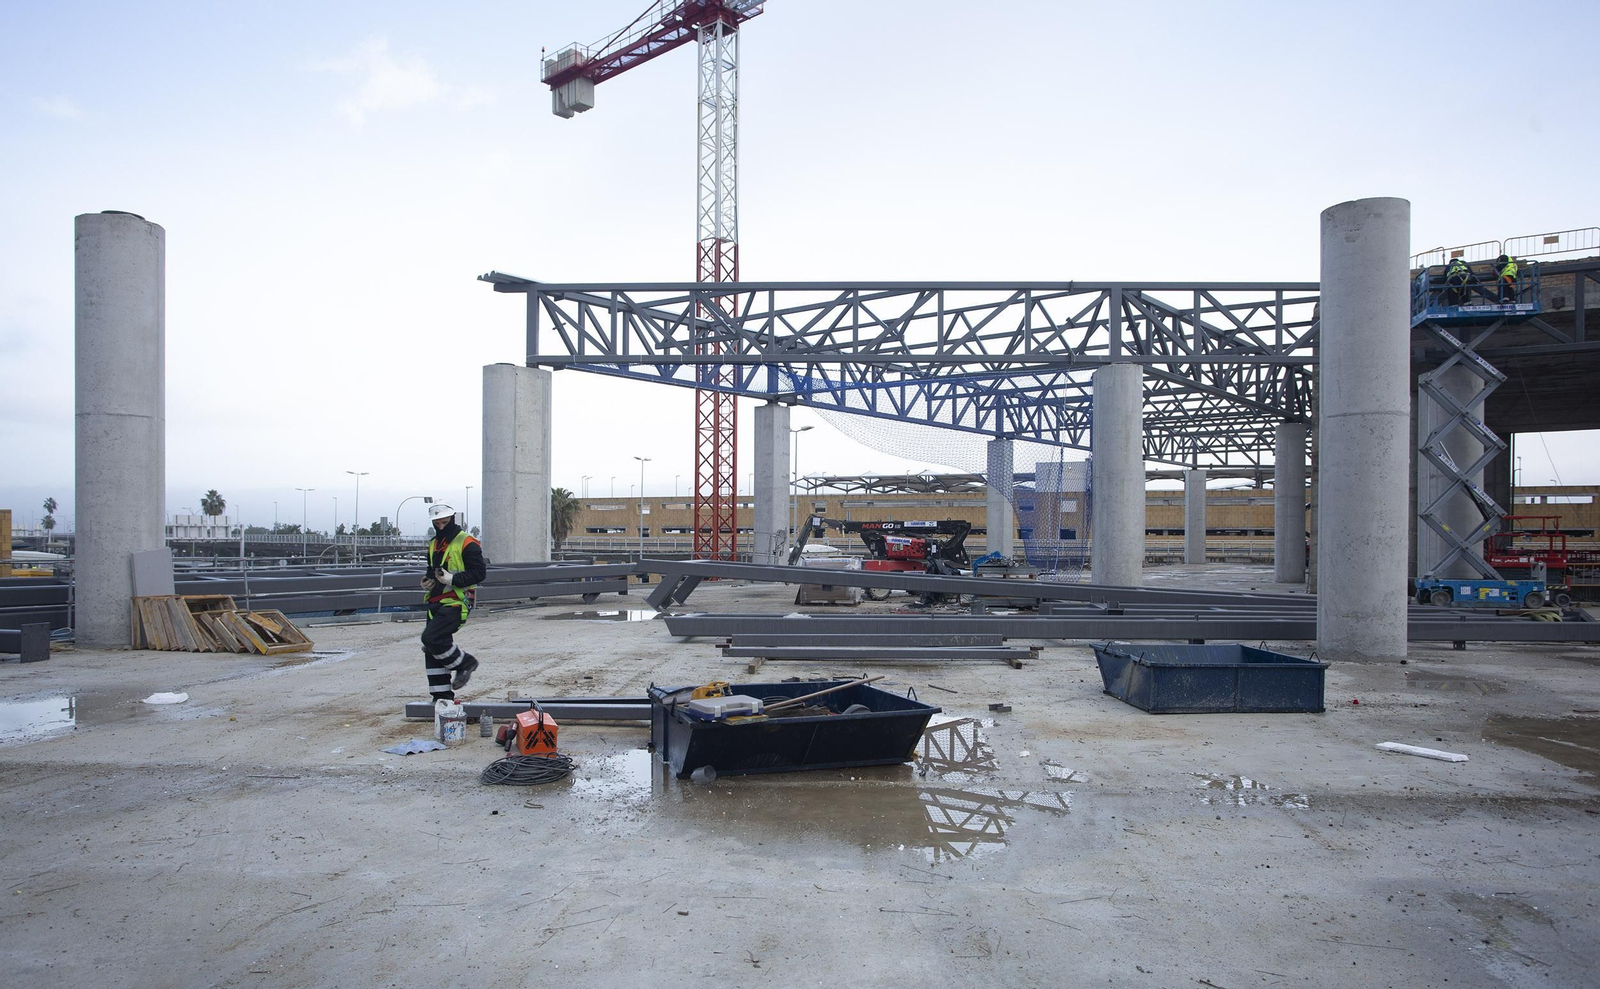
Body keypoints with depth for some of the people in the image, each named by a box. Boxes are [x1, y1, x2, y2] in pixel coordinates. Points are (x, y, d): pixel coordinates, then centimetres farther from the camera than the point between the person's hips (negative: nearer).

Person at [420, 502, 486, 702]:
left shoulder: (467, 543, -9)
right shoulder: (433, 544, 17)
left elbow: (479, 572, -14)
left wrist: (453, 579, -23)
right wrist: (427, 581, 8)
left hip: (456, 603, -8)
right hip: (436, 602, 9)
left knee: (432, 638, -22)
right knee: (432, 651, 8)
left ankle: (465, 663, 2)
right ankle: (442, 696, 16)